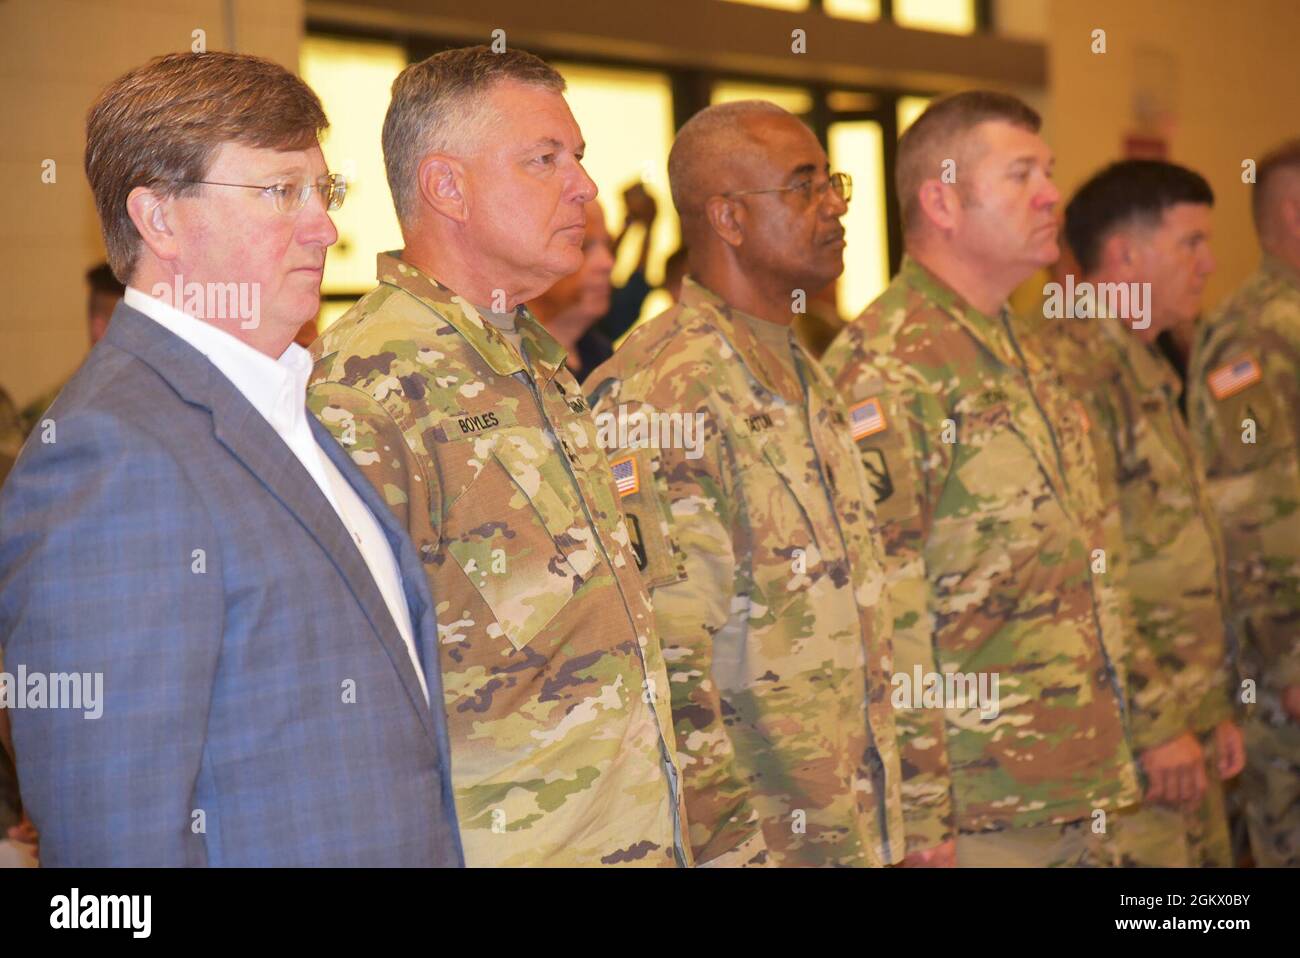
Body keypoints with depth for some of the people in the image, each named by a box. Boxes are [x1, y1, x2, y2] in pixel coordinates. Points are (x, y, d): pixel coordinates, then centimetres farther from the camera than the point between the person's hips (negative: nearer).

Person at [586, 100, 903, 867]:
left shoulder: (804, 376, 12)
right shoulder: (665, 395, -17)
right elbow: (661, 672, -21)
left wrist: (883, 835, 17)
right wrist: (739, 847, -20)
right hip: (751, 840, -8)